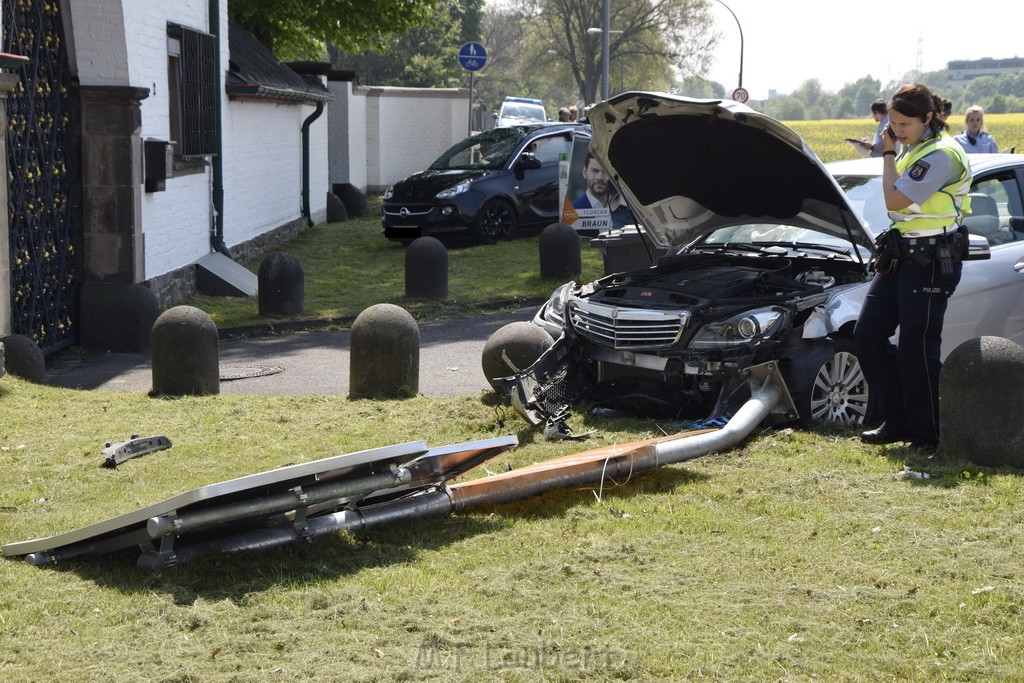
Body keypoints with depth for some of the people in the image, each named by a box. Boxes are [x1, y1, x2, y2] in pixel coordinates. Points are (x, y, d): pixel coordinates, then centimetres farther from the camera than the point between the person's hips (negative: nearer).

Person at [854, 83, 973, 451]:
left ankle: (927, 434, 7)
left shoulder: (941, 155, -19)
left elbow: (895, 200, -22)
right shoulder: (913, 149, 12)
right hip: (902, 253, 10)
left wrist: (888, 153, -13)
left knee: (916, 348, -6)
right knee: (867, 336, 8)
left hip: (932, 259, -10)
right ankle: (897, 423, 17)